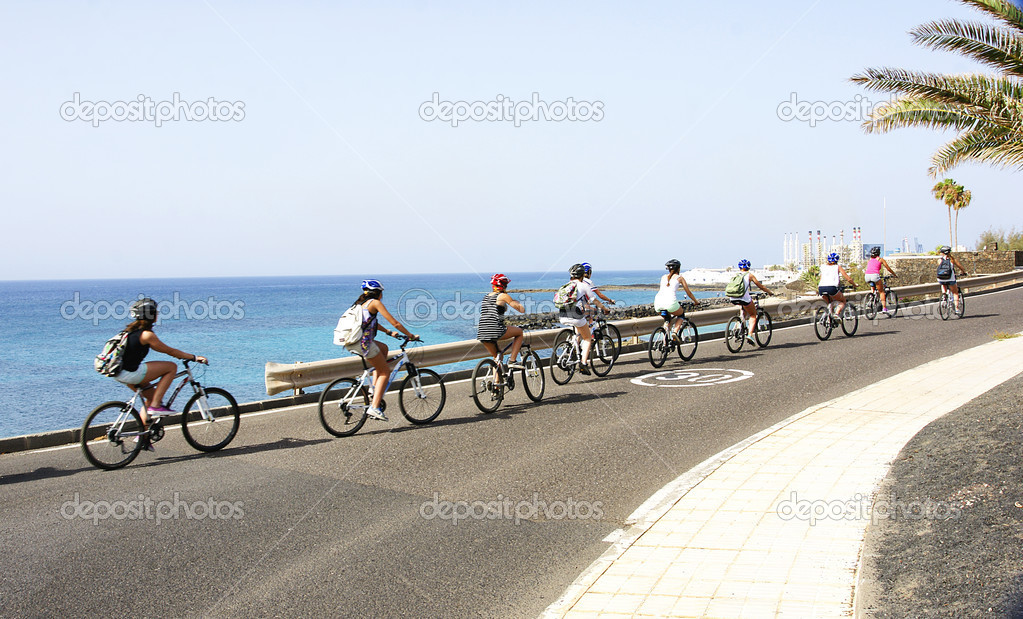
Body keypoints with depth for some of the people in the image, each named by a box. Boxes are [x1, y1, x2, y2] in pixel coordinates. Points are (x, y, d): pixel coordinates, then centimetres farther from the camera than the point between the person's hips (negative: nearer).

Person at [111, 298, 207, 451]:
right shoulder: (147, 334, -14)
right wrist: (194, 357, 2)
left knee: (151, 394, 23)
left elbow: (161, 349, 24)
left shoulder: (132, 330, 15)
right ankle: (155, 406, -1)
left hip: (119, 372, 10)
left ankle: (143, 434, 23)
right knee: (171, 367, -3)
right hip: (130, 373, -10)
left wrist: (183, 355, 28)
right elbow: (169, 351, -7)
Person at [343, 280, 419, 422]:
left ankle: (375, 388, 23)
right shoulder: (375, 303, -2)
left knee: (383, 348, 30)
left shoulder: (361, 303, 22)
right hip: (362, 342, -8)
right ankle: (374, 407, -6)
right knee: (385, 371, 6)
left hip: (350, 343, 8)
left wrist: (389, 332, 40)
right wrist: (411, 336, 9)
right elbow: (395, 323, -2)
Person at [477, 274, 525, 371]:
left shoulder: (486, 297, 21)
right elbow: (521, 310, 1)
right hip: (495, 330, -7)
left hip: (481, 333, 7)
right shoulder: (503, 296, 2)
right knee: (520, 331, 18)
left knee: (497, 357, 26)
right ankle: (512, 360, 9)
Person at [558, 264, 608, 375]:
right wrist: (604, 308, 29)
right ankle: (583, 363, -3)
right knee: (588, 339, 12)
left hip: (563, 317, 5)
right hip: (576, 316, -5)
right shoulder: (583, 285, 7)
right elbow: (595, 300, 11)